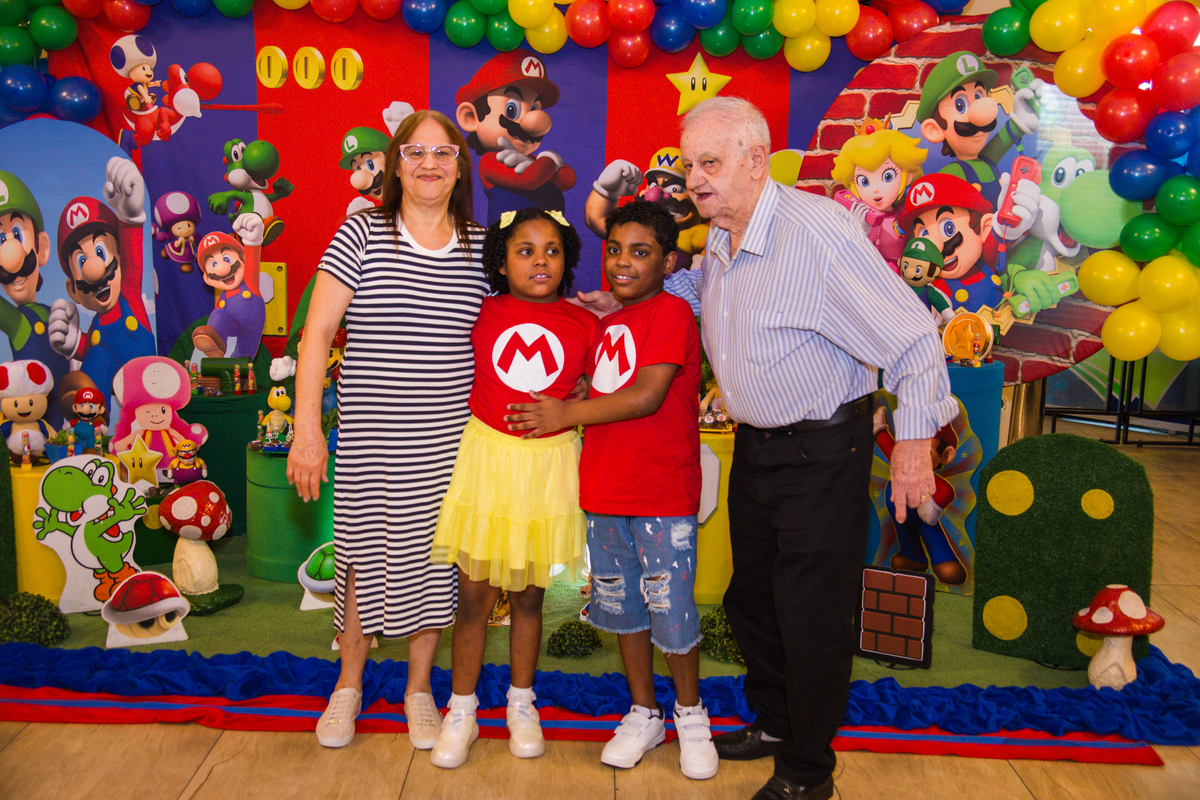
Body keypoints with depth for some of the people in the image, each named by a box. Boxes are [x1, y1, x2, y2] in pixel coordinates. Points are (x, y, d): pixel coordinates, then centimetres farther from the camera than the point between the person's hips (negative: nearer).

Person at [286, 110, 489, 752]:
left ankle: (419, 688, 29)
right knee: (363, 553, 9)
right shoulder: (361, 234, -3)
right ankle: (349, 686, 31)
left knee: (431, 556, 10)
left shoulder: (481, 246, 5)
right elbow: (317, 331, -7)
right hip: (369, 434, -2)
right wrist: (307, 428, -13)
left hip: (450, 437, 2)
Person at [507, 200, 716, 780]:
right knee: (623, 607, 15)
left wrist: (566, 414, -13)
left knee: (671, 612, 2)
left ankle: (690, 714, 26)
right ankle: (643, 715, 32)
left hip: (663, 498, -7)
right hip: (605, 493, 7)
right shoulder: (607, 325, 15)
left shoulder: (672, 313, -10)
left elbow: (647, 396, -18)